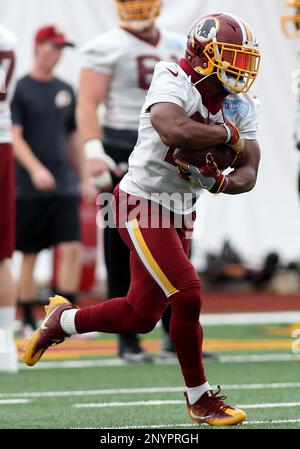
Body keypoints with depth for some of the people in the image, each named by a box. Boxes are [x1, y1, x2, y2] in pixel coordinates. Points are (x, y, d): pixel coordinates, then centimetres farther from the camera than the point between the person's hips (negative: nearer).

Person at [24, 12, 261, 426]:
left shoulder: (241, 107, 3)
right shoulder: (172, 83, -20)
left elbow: (248, 174, 1)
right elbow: (174, 132, -41)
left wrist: (221, 183, -21)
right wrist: (228, 134, -27)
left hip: (179, 215, 9)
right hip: (143, 204, -8)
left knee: (141, 316, 11)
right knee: (188, 296, -15)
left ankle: (63, 320, 35)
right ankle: (201, 399, 4)